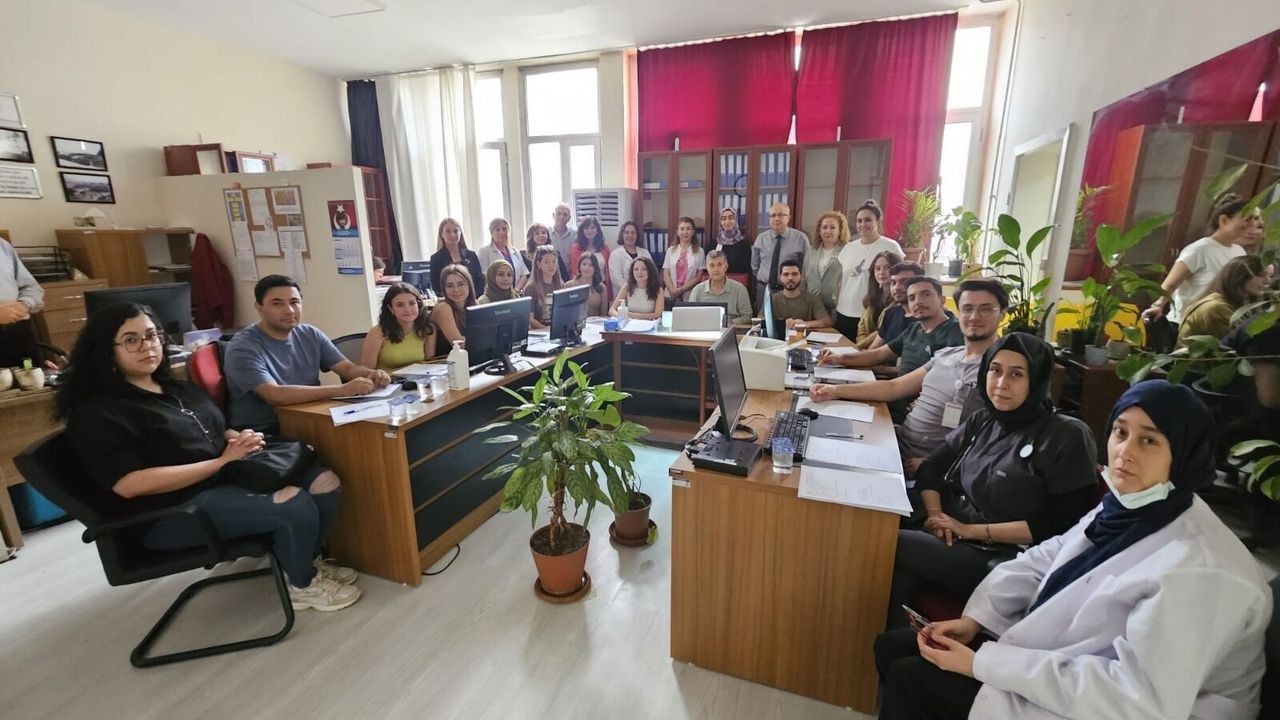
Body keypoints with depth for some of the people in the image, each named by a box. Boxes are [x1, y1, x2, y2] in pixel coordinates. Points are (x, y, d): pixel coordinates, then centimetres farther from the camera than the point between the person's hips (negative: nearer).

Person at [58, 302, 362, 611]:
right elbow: (128, 484, -19)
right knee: (296, 506, -27)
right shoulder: (98, 412, -9)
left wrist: (239, 439, -4)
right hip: (173, 510, -8)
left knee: (324, 480, -10)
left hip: (226, 479, 8)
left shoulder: (179, 388, 16)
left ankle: (308, 561, 13)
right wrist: (222, 461, -20)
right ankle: (302, 585, 1)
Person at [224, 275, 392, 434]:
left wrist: (372, 374, -22)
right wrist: (342, 389, -34)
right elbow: (275, 395, -27)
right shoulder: (243, 347, -13)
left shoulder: (311, 335, 6)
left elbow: (348, 368, 2)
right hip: (264, 433, -6)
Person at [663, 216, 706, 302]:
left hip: (689, 296, -1)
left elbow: (699, 276, -1)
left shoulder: (699, 251, 3)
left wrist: (682, 289, -9)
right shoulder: (671, 250, 9)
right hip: (670, 295, 2)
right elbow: (666, 275, 4)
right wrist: (673, 290, -11)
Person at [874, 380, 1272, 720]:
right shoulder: (1124, 509, -1)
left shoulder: (1201, 571, -28)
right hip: (1060, 658, 7)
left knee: (911, 680, -9)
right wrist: (975, 619, -6)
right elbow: (1041, 560, 7)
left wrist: (982, 663, -27)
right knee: (894, 648, 4)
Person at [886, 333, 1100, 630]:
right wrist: (935, 514, -7)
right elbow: (930, 469, 12)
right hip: (952, 540, 5)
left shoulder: (1067, 437, -8)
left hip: (1002, 560, -5)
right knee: (898, 572, -28)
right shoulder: (982, 421, 10)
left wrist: (973, 530, -15)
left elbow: (1061, 526, -12)